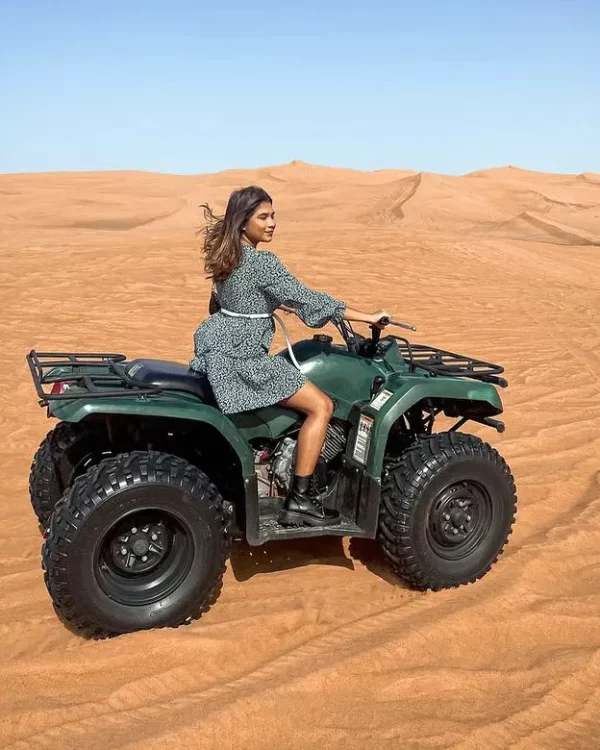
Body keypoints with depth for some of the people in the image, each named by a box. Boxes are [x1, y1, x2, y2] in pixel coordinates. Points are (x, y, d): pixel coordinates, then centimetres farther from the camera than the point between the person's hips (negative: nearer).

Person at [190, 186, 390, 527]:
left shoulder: (228, 255, 8)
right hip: (242, 358, -10)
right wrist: (367, 316, -14)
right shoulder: (262, 262, -19)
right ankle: (300, 500, -7)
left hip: (218, 347, 11)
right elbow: (307, 298, -19)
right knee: (321, 406, -9)